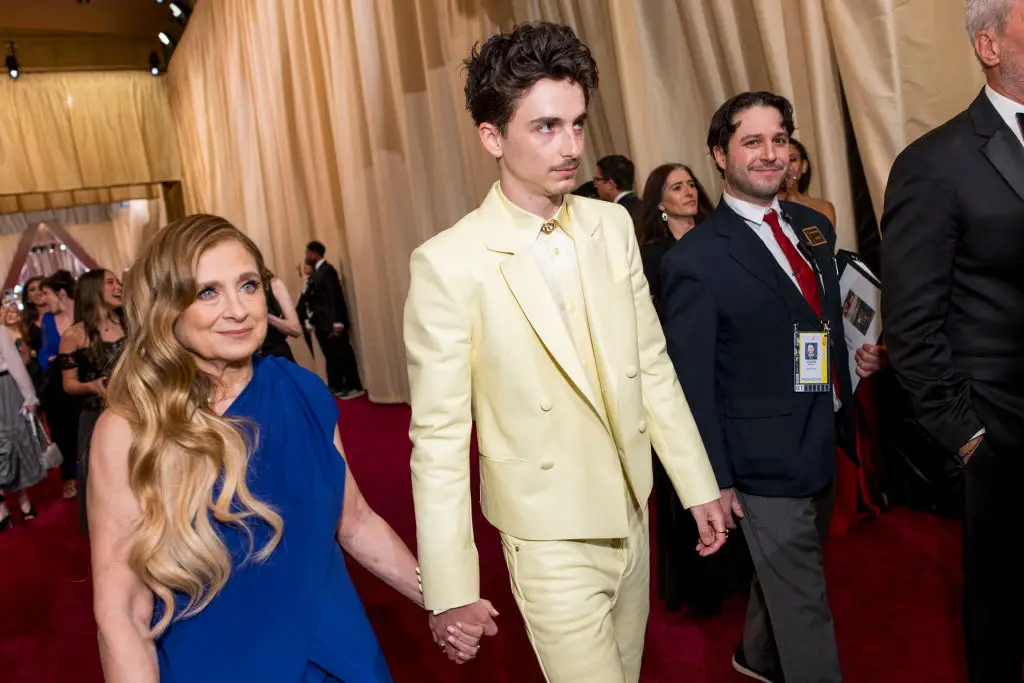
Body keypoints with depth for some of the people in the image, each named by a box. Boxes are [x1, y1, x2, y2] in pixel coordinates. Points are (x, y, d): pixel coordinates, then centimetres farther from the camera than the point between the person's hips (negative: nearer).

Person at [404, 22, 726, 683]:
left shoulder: (613, 225, -2)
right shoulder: (449, 264, -18)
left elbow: (652, 363, 5)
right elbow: (439, 436, -15)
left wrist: (698, 484, 7)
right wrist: (450, 590, -12)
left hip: (632, 515, 5)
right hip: (552, 540, -5)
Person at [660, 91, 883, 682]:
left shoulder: (815, 227, 5)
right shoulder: (696, 259, -16)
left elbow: (832, 328, 12)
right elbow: (692, 381, -14)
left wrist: (848, 420, 11)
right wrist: (717, 479, -12)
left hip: (825, 447, 7)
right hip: (765, 463, -7)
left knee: (785, 571, 26)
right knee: (803, 601, 6)